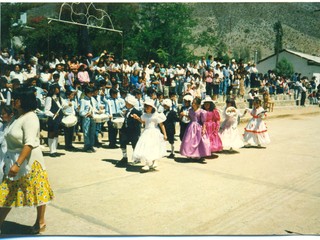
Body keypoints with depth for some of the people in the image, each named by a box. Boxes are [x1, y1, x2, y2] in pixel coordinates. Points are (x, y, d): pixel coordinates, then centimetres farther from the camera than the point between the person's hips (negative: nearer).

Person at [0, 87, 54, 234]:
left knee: (37, 191, 7)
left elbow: (29, 144, -25)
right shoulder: (19, 117, 11)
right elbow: (13, 141, 16)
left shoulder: (30, 118, -16)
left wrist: (18, 164, -30)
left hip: (28, 161, -9)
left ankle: (40, 222, 23)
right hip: (13, 161, 9)